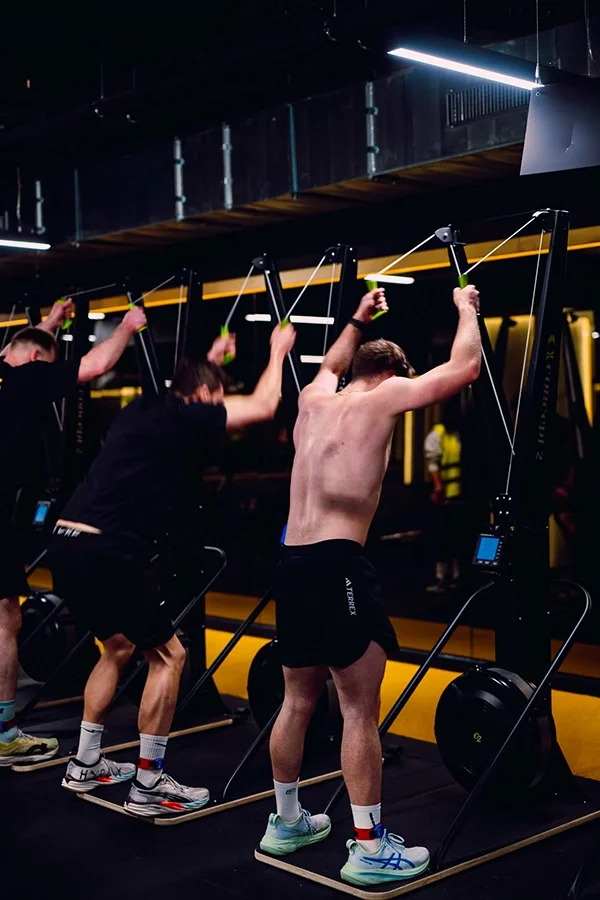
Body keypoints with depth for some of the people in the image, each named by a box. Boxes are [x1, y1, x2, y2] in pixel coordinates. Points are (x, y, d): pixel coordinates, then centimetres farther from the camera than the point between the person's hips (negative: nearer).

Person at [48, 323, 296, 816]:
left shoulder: (143, 410, 20)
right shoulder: (186, 417, -3)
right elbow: (262, 406, 2)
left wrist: (211, 361, 52)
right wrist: (278, 352, 17)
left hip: (69, 545, 9)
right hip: (108, 552, -9)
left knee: (119, 647, 26)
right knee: (168, 655, 3)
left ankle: (86, 765, 31)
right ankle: (149, 786, 7)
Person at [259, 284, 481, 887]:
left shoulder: (315, 399, 17)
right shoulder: (382, 398, -2)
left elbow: (331, 363, 42)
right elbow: (465, 368, -2)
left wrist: (358, 318, 49)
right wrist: (467, 308, 14)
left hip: (292, 564, 8)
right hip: (336, 566, -8)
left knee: (298, 702, 18)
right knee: (360, 712, -2)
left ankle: (286, 821, 30)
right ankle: (369, 849, 4)